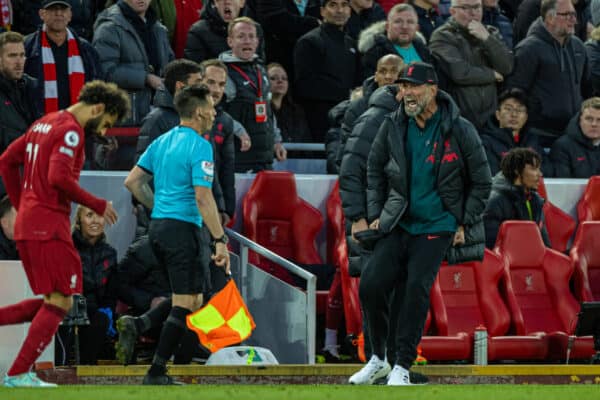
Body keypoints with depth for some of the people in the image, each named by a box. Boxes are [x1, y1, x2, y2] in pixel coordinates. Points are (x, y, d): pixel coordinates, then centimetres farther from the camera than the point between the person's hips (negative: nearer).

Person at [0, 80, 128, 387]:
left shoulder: (44, 124, 18)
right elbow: (59, 177, -22)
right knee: (59, 302, -6)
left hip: (27, 222, 10)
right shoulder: (71, 130, -11)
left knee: (52, 301, 14)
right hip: (49, 226, -10)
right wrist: (98, 206, -13)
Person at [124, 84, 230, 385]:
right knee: (186, 304, -4)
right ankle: (156, 373, -7)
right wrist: (220, 241, -19)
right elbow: (203, 197, -20)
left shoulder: (162, 142, 12)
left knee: (190, 299, 20)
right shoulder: (199, 146, -13)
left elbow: (132, 182, 14)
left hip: (158, 225, 9)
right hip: (183, 228, -9)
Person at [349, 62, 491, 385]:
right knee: (370, 285, -11)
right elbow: (374, 171, 19)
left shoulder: (459, 130, -5)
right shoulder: (393, 127, 4)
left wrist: (464, 225, -2)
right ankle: (378, 358, 7)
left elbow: (482, 181, 3)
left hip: (437, 227, -3)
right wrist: (374, 214, 9)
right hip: (397, 223, 3)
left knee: (416, 287, -21)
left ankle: (402, 366, -14)